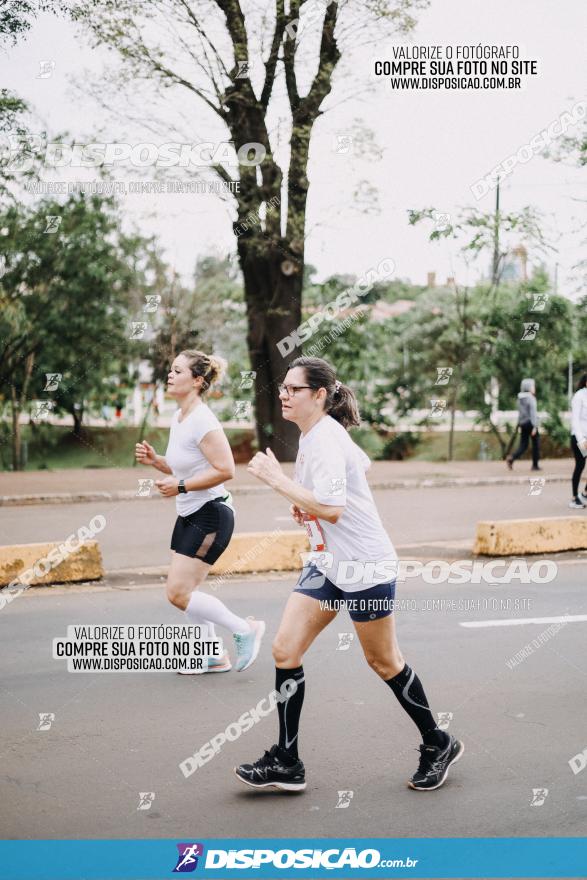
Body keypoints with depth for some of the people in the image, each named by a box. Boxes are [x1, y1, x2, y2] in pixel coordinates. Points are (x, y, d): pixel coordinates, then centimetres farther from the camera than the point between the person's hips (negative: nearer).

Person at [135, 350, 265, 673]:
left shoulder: (202, 421, -19)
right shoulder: (178, 417, 9)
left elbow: (225, 470, -24)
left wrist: (180, 486, -21)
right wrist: (155, 460, 4)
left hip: (210, 515, -10)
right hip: (188, 515, 10)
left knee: (178, 593, -10)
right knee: (185, 591, 12)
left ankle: (245, 630, 4)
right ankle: (215, 657, 25)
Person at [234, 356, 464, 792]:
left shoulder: (326, 439, -21)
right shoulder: (312, 435, 7)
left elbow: (331, 509, -31)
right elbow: (361, 463, 23)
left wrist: (278, 479, -26)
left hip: (365, 566, -9)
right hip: (328, 563, 9)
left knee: (384, 661, 7)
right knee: (285, 650, -1)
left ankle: (438, 745, 28)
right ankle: (286, 763, 7)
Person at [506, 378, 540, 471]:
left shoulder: (520, 398, 10)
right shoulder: (531, 398, -13)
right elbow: (532, 412, -17)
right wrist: (534, 426, -18)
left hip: (522, 423, 7)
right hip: (530, 423, -7)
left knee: (523, 445, 8)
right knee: (536, 443, 8)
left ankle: (512, 458, -15)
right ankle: (535, 465, 12)